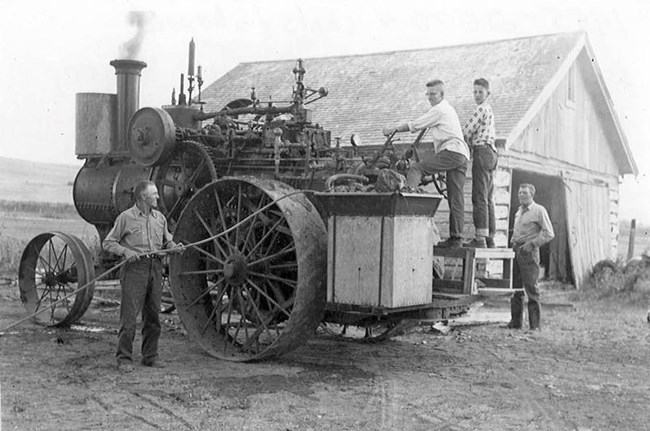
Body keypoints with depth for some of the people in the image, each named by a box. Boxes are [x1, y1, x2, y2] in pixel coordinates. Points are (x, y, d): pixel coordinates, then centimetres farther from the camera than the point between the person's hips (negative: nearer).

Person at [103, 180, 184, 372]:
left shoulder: (159, 217, 14)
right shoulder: (126, 217, -1)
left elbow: (166, 241, 23)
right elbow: (108, 243, 1)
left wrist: (173, 247, 1)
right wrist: (125, 251, -15)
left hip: (155, 267, 5)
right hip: (134, 267, -5)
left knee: (153, 315, 9)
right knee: (129, 315, -6)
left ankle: (150, 356, 19)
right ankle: (124, 359, 3)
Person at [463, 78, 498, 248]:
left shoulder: (481, 109, -6)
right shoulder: (489, 110, 26)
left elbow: (467, 131, -11)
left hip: (482, 151, -11)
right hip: (491, 153, 11)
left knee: (479, 197, -14)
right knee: (488, 198, 10)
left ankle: (480, 238, -19)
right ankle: (489, 238, 11)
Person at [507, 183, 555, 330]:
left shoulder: (539, 210, -2)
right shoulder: (519, 211, 19)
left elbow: (549, 233, -7)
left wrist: (532, 243, -13)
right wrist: (513, 242, 15)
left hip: (529, 252, -7)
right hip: (516, 251, 7)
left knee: (531, 288, -6)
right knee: (515, 288, 5)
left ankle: (535, 324, -3)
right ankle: (515, 322, 9)